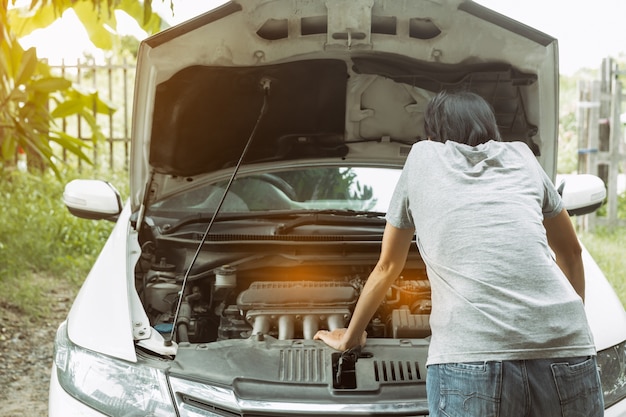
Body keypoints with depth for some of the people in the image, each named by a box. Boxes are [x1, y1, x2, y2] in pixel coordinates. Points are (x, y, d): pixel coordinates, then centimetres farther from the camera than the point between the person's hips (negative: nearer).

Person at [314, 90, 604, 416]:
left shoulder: (422, 157, 18)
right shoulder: (521, 157, 24)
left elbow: (387, 267, 25)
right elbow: (571, 251, 34)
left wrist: (349, 337, 38)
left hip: (470, 360, -3)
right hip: (565, 357, 3)